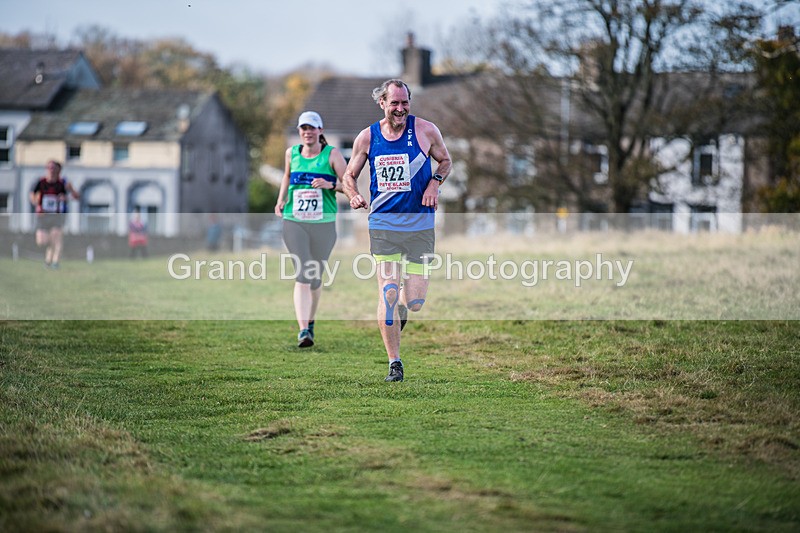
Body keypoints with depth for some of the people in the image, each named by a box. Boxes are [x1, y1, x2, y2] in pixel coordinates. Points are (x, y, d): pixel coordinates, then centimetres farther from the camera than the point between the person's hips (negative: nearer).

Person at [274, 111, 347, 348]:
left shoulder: (332, 154, 0)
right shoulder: (292, 153, 8)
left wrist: (330, 184, -17)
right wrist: (281, 200, 14)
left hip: (323, 223, -1)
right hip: (294, 222, 1)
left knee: (316, 277, 9)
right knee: (302, 275, -12)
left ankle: (310, 322, 34)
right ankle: (303, 330, -18)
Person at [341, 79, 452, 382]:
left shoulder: (425, 130, -2)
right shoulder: (367, 137, 2)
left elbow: (445, 160, 15)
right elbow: (349, 176, 13)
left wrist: (435, 182, -5)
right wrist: (355, 196, -8)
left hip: (419, 225, 0)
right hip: (383, 223, 0)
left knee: (416, 303, -2)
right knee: (387, 294, -9)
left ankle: (403, 305, 36)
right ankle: (394, 363, 3)